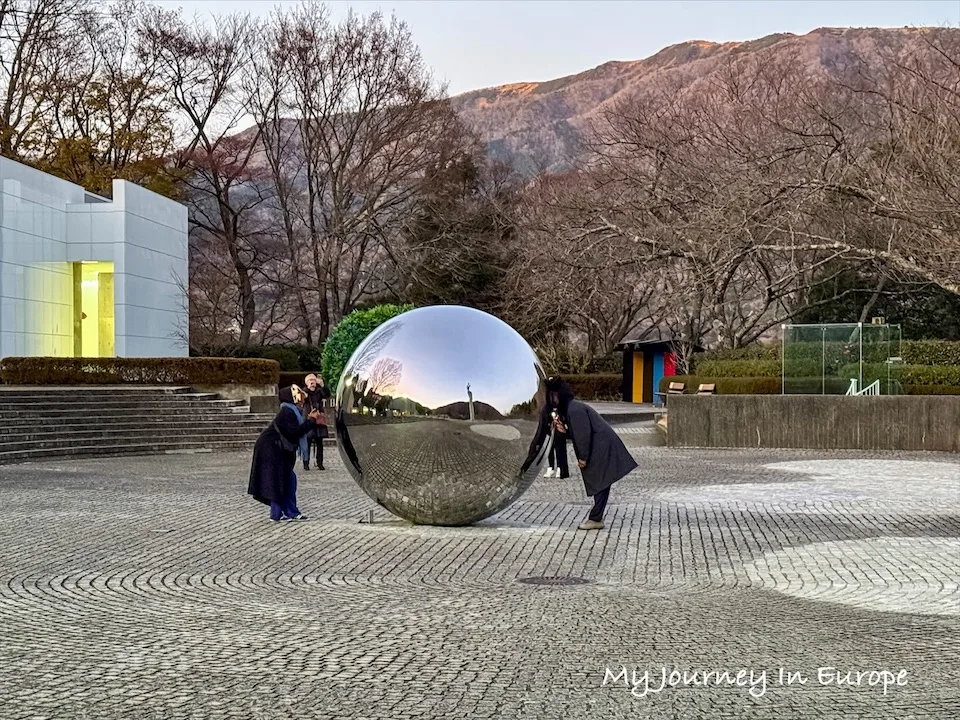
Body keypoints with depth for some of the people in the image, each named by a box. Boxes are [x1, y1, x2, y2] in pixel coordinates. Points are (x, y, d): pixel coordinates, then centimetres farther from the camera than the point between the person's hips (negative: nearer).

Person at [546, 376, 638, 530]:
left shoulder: (574, 409, -19)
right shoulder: (568, 408, 13)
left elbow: (584, 433, -22)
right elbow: (578, 433, 18)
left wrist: (583, 458, -16)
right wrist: (563, 430, 2)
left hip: (601, 448, -10)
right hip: (599, 447, 10)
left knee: (600, 483, -5)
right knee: (600, 484, 12)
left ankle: (596, 519, -2)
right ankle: (596, 517, 17)